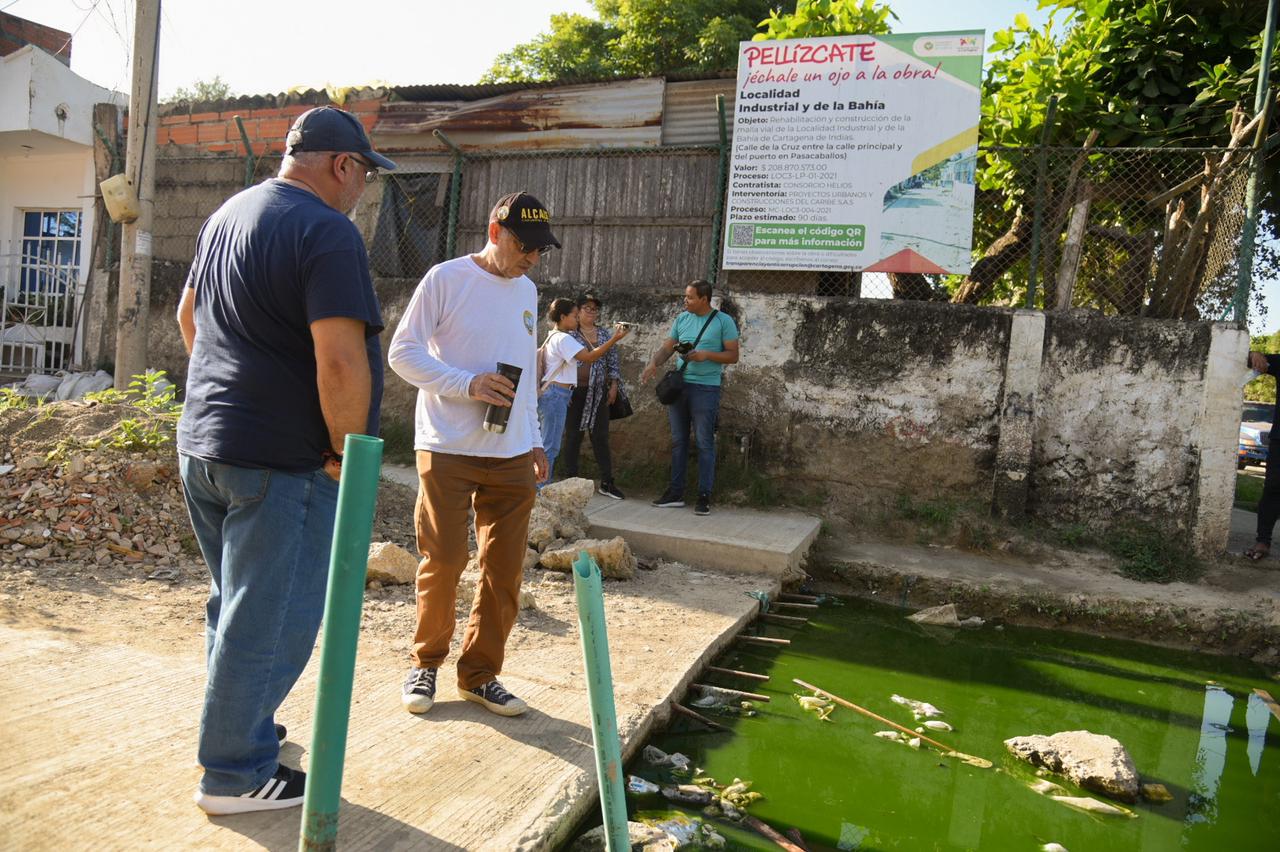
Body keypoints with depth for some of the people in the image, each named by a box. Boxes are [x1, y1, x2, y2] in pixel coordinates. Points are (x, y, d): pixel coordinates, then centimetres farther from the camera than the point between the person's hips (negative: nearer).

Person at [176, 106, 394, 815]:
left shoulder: (228, 214, 12)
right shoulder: (327, 232, -17)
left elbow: (188, 315, 23)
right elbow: (341, 362, -26)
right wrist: (346, 449, -13)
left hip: (201, 443, 10)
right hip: (280, 462, -9)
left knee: (235, 603, 23)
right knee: (270, 619, 4)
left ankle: (241, 723, 40)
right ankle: (234, 775, 18)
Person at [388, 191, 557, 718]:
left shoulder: (526, 291, 16)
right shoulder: (446, 278, -4)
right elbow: (402, 352, -7)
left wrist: (534, 440, 18)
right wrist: (469, 384, -18)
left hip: (512, 456, 6)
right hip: (447, 450, -5)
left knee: (505, 570, 5)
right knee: (444, 560, -2)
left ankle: (479, 674, 19)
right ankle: (426, 662, 21)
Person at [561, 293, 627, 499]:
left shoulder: (604, 335, 13)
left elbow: (613, 362, 15)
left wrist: (614, 385, 6)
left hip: (599, 393, 3)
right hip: (576, 391, -3)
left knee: (601, 436, 5)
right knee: (573, 436, 3)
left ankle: (607, 483, 9)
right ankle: (570, 480, 12)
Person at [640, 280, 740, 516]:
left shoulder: (723, 321, -3)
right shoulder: (682, 319, 10)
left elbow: (733, 355, -4)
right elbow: (667, 347, 7)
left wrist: (706, 355, -17)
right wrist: (654, 362, -12)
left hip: (706, 388, -5)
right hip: (679, 385, 5)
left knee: (704, 443, -2)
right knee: (678, 441, 10)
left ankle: (704, 496, 3)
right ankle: (676, 492, 18)